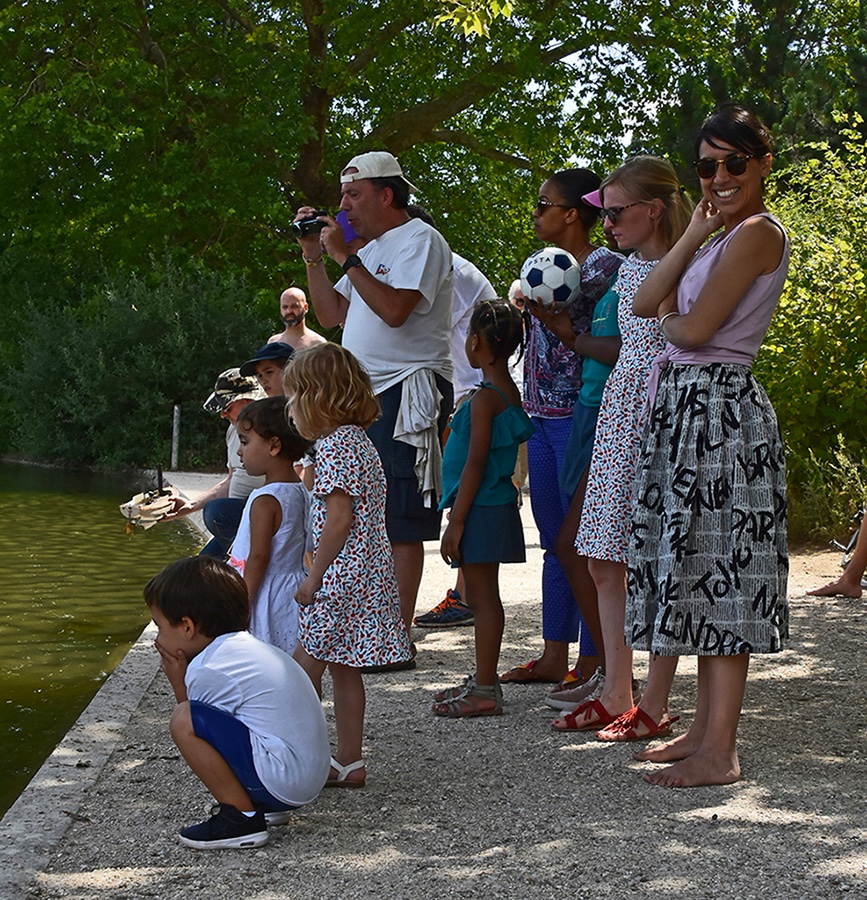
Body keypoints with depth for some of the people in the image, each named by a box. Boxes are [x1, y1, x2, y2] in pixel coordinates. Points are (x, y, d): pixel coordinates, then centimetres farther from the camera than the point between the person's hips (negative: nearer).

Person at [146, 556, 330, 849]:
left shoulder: (210, 670, -14)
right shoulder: (250, 647, 15)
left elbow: (193, 727, -3)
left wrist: (178, 683, 2)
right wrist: (183, 680, 9)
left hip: (283, 780, -11)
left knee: (184, 720, -17)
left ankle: (242, 818, -9)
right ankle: (266, 806, 17)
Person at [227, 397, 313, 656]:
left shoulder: (266, 499, -18)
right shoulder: (302, 493, 8)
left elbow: (259, 557, -20)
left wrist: (242, 606, -16)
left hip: (266, 599, -9)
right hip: (294, 593, 9)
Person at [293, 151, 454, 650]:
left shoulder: (421, 240, -6)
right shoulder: (372, 249, 23)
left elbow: (394, 309, -21)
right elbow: (333, 315, 20)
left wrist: (345, 257, -15)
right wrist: (315, 256, 12)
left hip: (407, 392, -9)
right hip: (365, 394, 10)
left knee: (401, 523, -10)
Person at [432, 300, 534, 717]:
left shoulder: (484, 398, -17)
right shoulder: (509, 392, 12)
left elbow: (475, 463, -20)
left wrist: (456, 521, -17)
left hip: (481, 508, -10)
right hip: (494, 505, 10)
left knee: (483, 595, -5)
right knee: (479, 594, 16)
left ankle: (485, 691, -1)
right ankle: (483, 680, 24)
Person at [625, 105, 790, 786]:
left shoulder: (757, 232, -10)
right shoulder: (722, 237, 20)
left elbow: (694, 329, -18)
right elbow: (646, 303, 10)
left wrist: (670, 319, 5)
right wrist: (697, 232, 2)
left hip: (718, 405, -10)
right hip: (685, 405, 10)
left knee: (719, 573, -8)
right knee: (700, 571, 12)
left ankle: (720, 753, -5)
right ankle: (706, 729, 19)